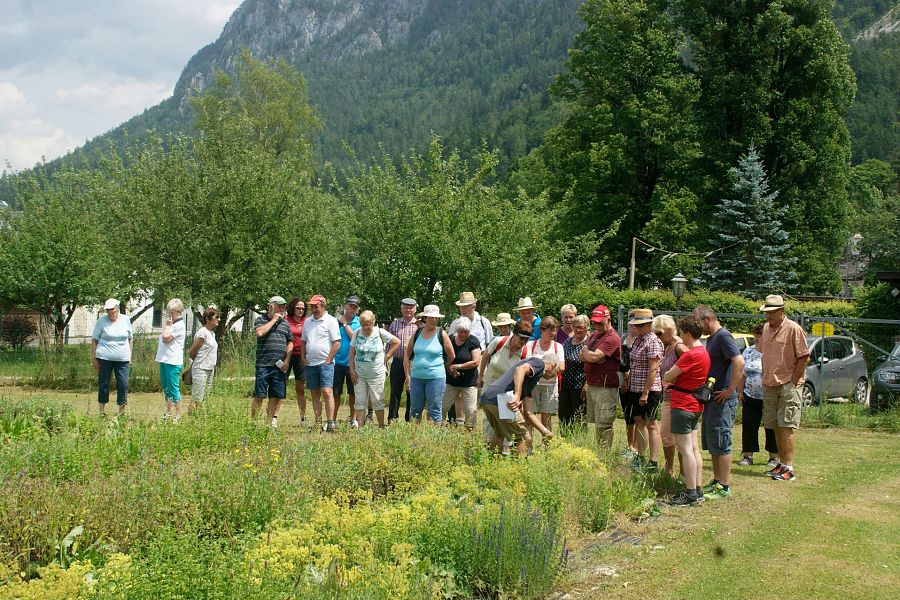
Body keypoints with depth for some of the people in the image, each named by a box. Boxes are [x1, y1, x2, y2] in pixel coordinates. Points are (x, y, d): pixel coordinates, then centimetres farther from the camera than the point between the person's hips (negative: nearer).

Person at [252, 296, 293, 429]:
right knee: (259, 395, -4)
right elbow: (260, 332, -18)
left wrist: (287, 360, 5)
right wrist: (273, 320, -10)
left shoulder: (284, 323, 16)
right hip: (263, 364, -4)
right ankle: (253, 421, 1)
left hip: (280, 366, 4)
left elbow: (290, 342, 17)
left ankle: (271, 421, 12)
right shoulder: (261, 320, 3)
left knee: (276, 395, 4)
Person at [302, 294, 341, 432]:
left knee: (326, 391, -13)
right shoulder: (308, 321, 14)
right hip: (310, 363, 6)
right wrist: (303, 357, 8)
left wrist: (328, 360, -12)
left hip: (325, 363, -6)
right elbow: (303, 341, 21)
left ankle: (330, 423, -13)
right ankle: (317, 422, 14)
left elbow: (337, 343, -9)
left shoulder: (330, 321, -5)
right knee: (314, 394, 9)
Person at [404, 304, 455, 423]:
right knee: (415, 410, 10)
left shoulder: (441, 334, -2)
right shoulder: (417, 333, 6)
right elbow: (407, 356, 12)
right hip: (416, 377, 3)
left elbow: (451, 356, 5)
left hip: (436, 378, -3)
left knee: (434, 410, 1)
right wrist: (408, 376, 7)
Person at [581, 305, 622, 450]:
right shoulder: (595, 335, 17)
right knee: (594, 423, 13)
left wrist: (585, 351, -2)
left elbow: (594, 357, -23)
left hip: (605, 388, -9)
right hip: (591, 385, 9)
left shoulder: (612, 338, -14)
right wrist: (591, 355, -10)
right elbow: (582, 357, 11)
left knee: (603, 426, -7)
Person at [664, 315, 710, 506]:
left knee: (685, 449, -7)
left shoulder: (691, 355, -20)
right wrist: (674, 382, 2)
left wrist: (670, 378, 4)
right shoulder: (703, 352, 12)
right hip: (695, 404, 10)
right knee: (693, 448, 13)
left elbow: (667, 377, -17)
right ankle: (697, 490, 16)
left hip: (683, 405, -10)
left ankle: (691, 494, -5)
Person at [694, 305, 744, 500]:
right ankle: (716, 482, 24)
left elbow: (739, 362, -26)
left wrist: (730, 390, -22)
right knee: (711, 443, 15)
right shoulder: (711, 338, 16)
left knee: (721, 443, -5)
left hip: (722, 400, -10)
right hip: (711, 398, 10)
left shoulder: (723, 336, -14)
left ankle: (724, 487, 2)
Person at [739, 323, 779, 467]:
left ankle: (773, 457, 12)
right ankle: (747, 455, 11)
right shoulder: (748, 351, 10)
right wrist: (740, 392, 7)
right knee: (749, 426, 4)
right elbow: (742, 373, 13)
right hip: (750, 396, 4)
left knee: (771, 428, 3)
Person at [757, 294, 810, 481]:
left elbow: (804, 357, -10)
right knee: (776, 427, 10)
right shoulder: (766, 328, 12)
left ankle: (789, 468, -8)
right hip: (769, 386, 7)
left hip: (788, 385, -7)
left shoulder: (793, 329, -10)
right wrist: (765, 378, 13)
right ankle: (782, 463, 18)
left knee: (786, 427, -9)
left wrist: (793, 382, -11)